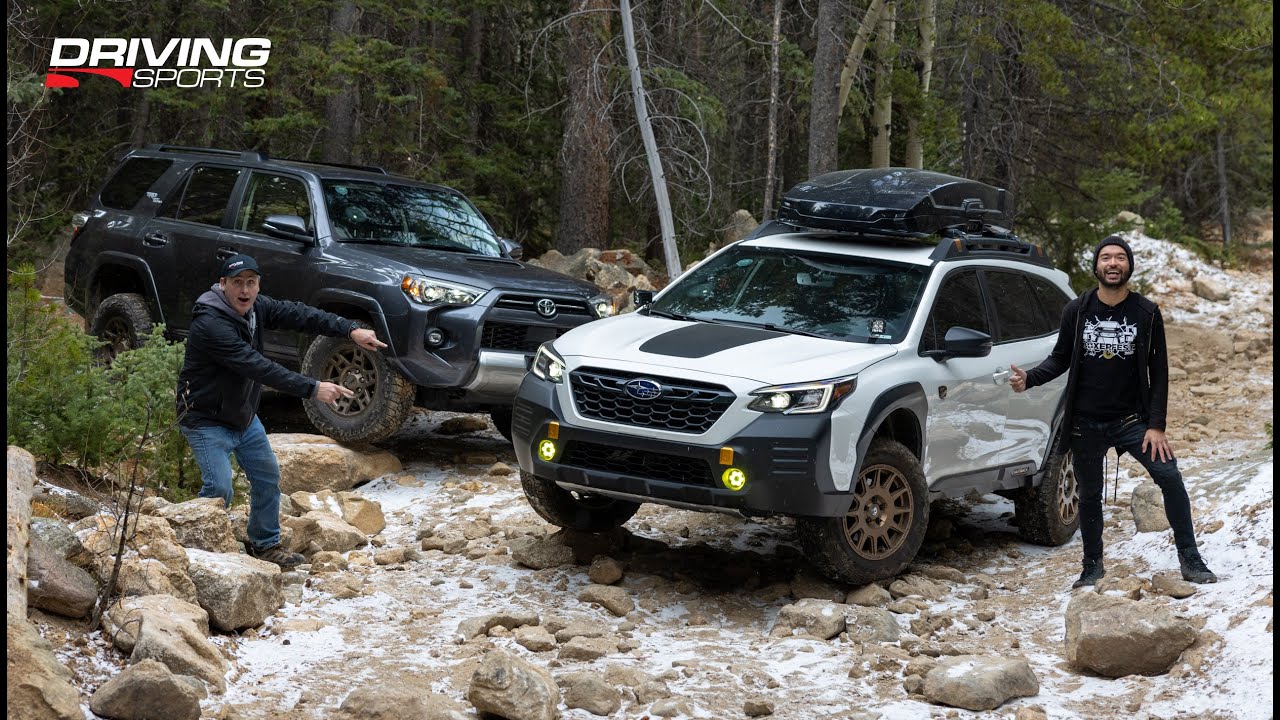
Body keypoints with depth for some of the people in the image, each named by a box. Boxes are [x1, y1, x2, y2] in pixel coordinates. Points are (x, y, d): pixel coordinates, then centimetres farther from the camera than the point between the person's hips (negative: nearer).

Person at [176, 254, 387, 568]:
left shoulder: (255, 307, -3)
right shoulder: (211, 324, -30)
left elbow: (297, 315, -7)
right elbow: (257, 367, -35)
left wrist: (351, 330, -21)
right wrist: (312, 389, -37)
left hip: (243, 416, 9)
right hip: (206, 421, -9)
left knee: (268, 476, 13)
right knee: (218, 489, -16)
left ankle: (265, 544, 29)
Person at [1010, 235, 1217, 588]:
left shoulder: (1146, 313, -3)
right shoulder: (1077, 311, -1)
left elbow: (1158, 371, -2)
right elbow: (1060, 359, 7)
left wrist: (1156, 425, -8)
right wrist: (1028, 379, -13)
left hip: (1132, 419, -1)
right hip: (1086, 423, 1)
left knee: (1169, 477, -14)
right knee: (1089, 494, 10)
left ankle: (1190, 561, -5)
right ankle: (1093, 565, 27)